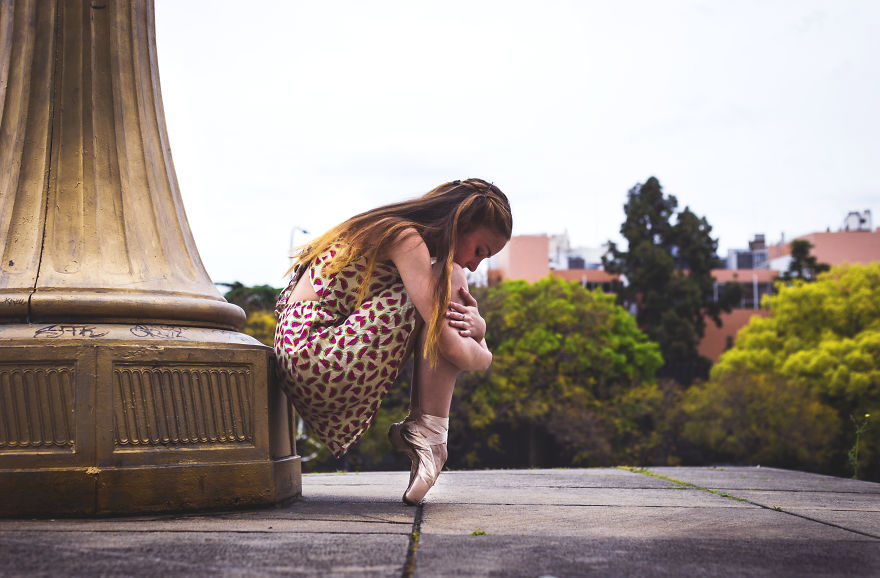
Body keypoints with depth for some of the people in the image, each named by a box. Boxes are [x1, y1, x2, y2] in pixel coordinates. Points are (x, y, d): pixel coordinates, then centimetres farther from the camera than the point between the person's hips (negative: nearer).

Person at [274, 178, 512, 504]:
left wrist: (476, 324, -5)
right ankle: (428, 433, -13)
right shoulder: (407, 239, -12)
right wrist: (482, 356, 4)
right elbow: (446, 343, -18)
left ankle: (416, 429, 3)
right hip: (321, 364, -10)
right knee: (449, 279, -11)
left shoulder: (391, 230, 17)